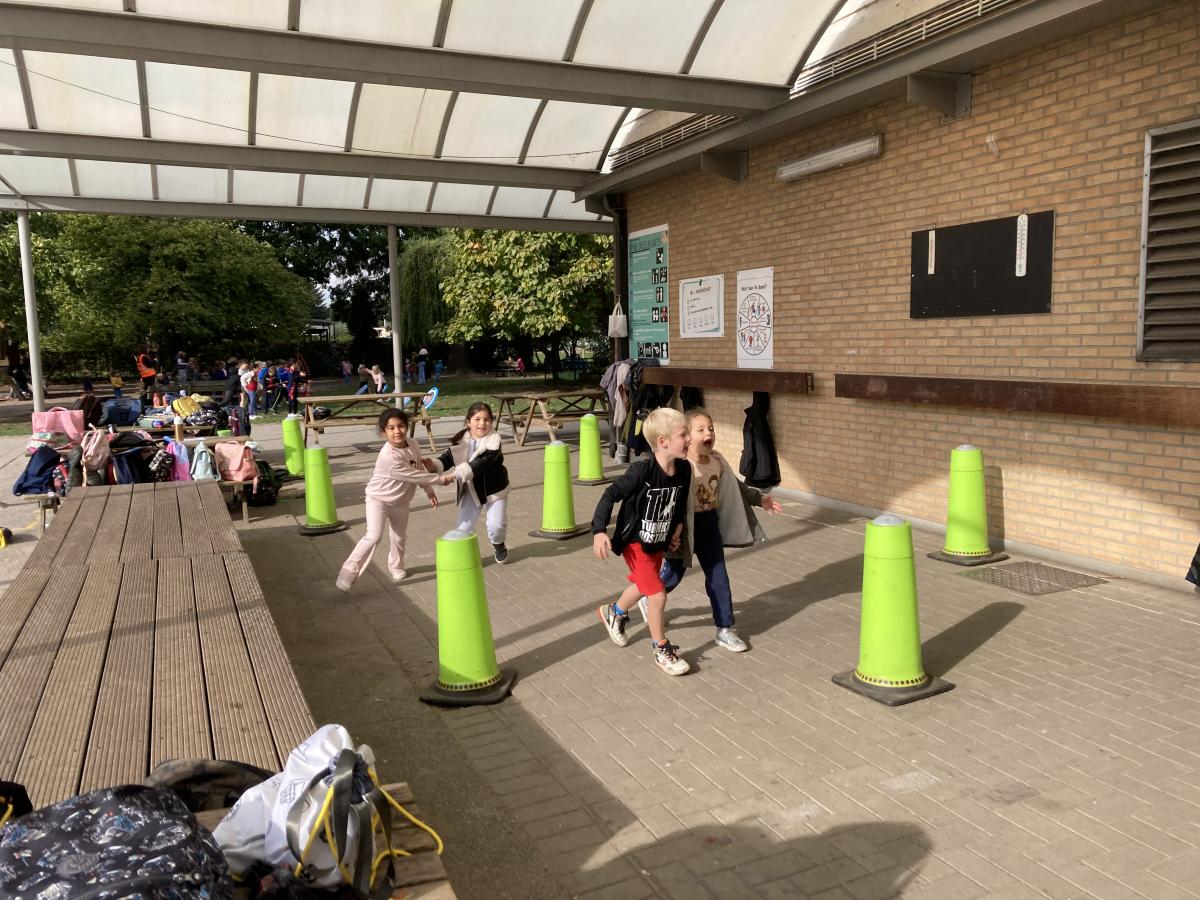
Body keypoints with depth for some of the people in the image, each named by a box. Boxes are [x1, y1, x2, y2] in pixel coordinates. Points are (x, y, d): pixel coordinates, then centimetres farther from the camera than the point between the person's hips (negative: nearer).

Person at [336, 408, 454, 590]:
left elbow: (421, 468, 7)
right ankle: (349, 571, -12)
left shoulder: (412, 445, -10)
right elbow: (414, 475, -30)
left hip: (401, 501, 7)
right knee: (374, 536, -21)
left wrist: (429, 491, 8)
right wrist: (441, 479, -23)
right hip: (378, 499, -7)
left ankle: (396, 567, 43)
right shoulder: (388, 456, -33)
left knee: (398, 537, 18)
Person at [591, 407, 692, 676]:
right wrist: (599, 531, -27)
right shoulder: (642, 471, -30)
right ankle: (662, 651, 13)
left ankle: (613, 613, 56)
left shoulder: (684, 469, -12)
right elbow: (611, 494, -22)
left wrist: (677, 528, 6)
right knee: (658, 595, -9)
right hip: (635, 543, -7)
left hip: (659, 542, 7)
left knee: (642, 586, 26)